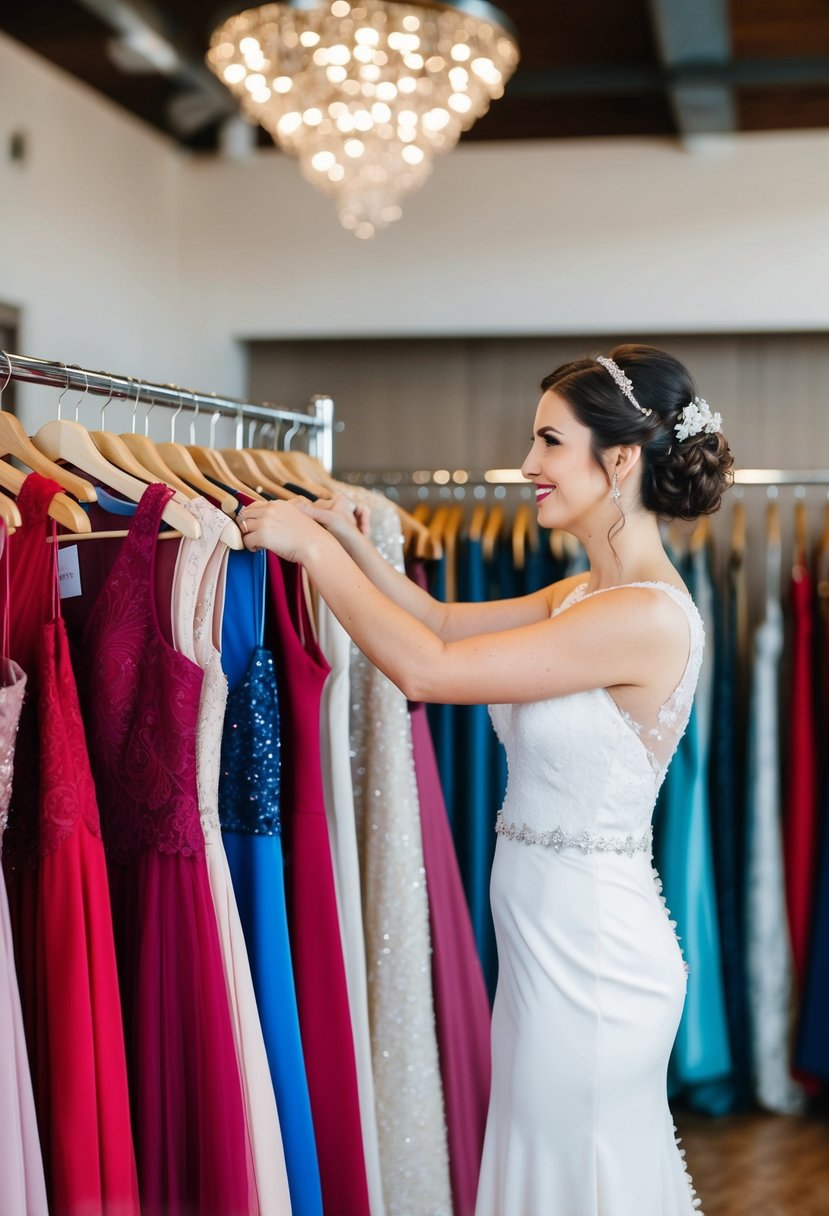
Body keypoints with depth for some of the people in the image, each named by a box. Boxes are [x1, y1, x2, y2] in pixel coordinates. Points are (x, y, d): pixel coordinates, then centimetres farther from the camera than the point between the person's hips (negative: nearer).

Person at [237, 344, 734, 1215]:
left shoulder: (646, 617, -22)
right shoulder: (583, 594, 7)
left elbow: (425, 666, -24)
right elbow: (444, 620, 17)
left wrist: (312, 547, -14)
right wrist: (347, 540, 5)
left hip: (590, 952, -9)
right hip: (554, 937, 9)